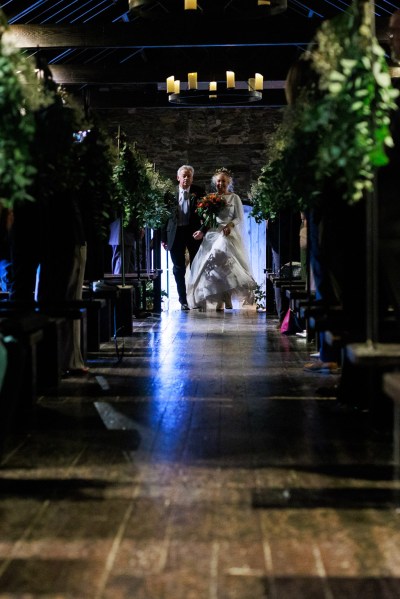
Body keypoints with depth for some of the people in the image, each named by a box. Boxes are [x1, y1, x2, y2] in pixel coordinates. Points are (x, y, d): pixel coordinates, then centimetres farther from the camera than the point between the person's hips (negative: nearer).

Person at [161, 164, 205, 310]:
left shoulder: (198, 192, 1)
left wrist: (202, 230, -15)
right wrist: (163, 237, 1)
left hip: (194, 233, 0)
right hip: (175, 233, 1)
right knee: (179, 268, 5)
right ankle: (183, 301, 13)